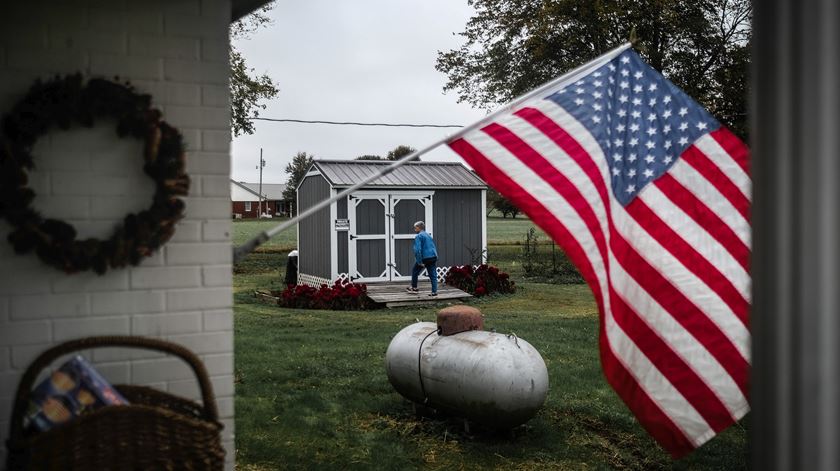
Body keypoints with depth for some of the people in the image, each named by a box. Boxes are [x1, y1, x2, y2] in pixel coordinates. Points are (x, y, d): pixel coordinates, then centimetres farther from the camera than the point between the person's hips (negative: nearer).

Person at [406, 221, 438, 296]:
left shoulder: (418, 236, -8)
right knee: (433, 275, 6)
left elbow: (417, 250, -19)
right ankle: (434, 291, 2)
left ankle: (414, 288, 23)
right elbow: (434, 247, 23)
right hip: (433, 257, 6)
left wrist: (420, 262, -18)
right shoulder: (428, 235, 17)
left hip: (424, 258, -6)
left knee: (415, 271, 15)